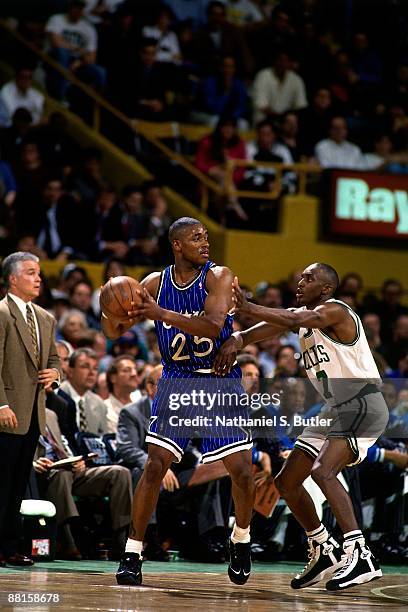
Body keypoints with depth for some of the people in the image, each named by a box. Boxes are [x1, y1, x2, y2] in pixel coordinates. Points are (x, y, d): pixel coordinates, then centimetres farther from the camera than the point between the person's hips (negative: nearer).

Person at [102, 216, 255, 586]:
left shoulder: (219, 277, -10)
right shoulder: (156, 283, -2)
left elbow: (212, 327, -26)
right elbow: (115, 331, 0)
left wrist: (161, 314, -35)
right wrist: (111, 311, -24)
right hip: (177, 381, 1)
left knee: (242, 469, -4)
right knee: (155, 465, -11)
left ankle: (241, 540, 23)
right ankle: (132, 553, -4)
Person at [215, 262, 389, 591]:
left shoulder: (335, 311, -14)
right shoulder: (301, 314, 13)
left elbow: (294, 321, -33)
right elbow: (263, 329, 1)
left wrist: (247, 307, -32)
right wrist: (234, 341, -21)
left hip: (363, 405, -10)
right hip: (335, 410, 10)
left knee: (323, 471, -30)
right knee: (287, 482, 10)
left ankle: (361, 556, -34)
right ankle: (324, 551, 24)